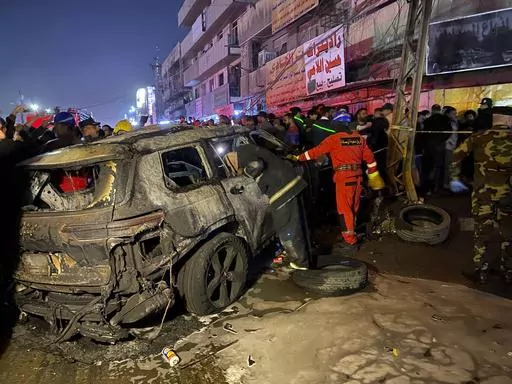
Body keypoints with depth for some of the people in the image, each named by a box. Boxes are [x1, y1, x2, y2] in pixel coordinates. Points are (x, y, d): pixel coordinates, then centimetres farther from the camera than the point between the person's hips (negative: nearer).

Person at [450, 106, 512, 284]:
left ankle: (481, 272, 16)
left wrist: (455, 178, 3)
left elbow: (457, 154, -4)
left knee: (482, 231, 9)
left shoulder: (479, 137, 0)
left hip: (483, 191, -1)